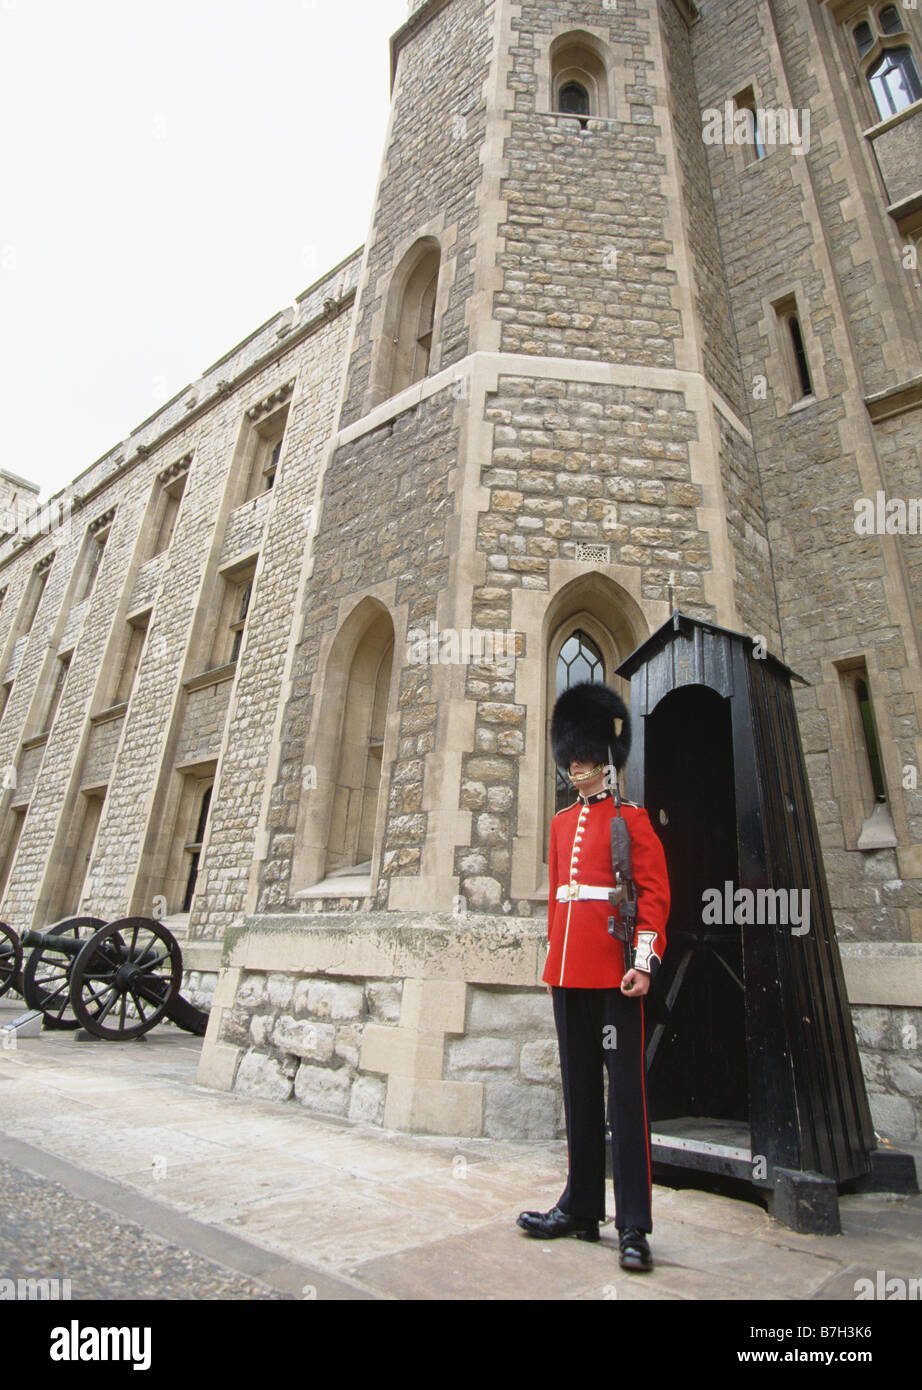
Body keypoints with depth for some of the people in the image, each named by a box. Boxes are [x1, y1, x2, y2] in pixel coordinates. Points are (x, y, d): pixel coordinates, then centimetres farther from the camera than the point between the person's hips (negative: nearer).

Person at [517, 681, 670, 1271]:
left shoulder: (632, 818, -3)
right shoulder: (563, 822, 14)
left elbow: (654, 894, -9)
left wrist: (644, 960, -17)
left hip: (614, 968, -6)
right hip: (568, 969, 6)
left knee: (626, 1089, 2)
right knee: (579, 1087, 15)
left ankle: (635, 1226, 14)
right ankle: (583, 1207, 28)